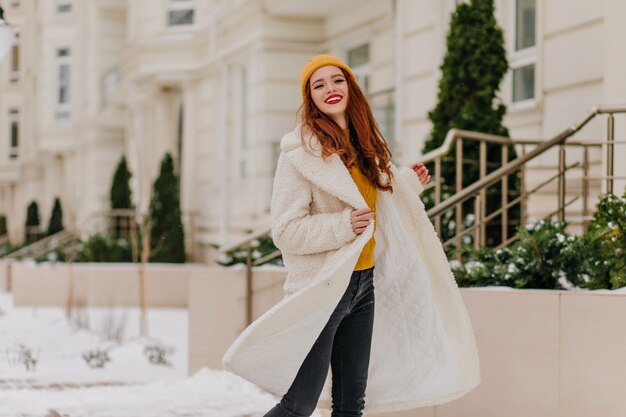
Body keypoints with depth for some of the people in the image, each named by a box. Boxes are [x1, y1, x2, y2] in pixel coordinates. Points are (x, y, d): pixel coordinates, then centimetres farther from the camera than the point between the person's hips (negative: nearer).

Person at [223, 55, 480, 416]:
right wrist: (343, 226, -23)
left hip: (364, 283, 8)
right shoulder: (302, 153, -12)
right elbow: (285, 231, -16)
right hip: (322, 288, -7)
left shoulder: (364, 146, 11)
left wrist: (408, 183, 15)